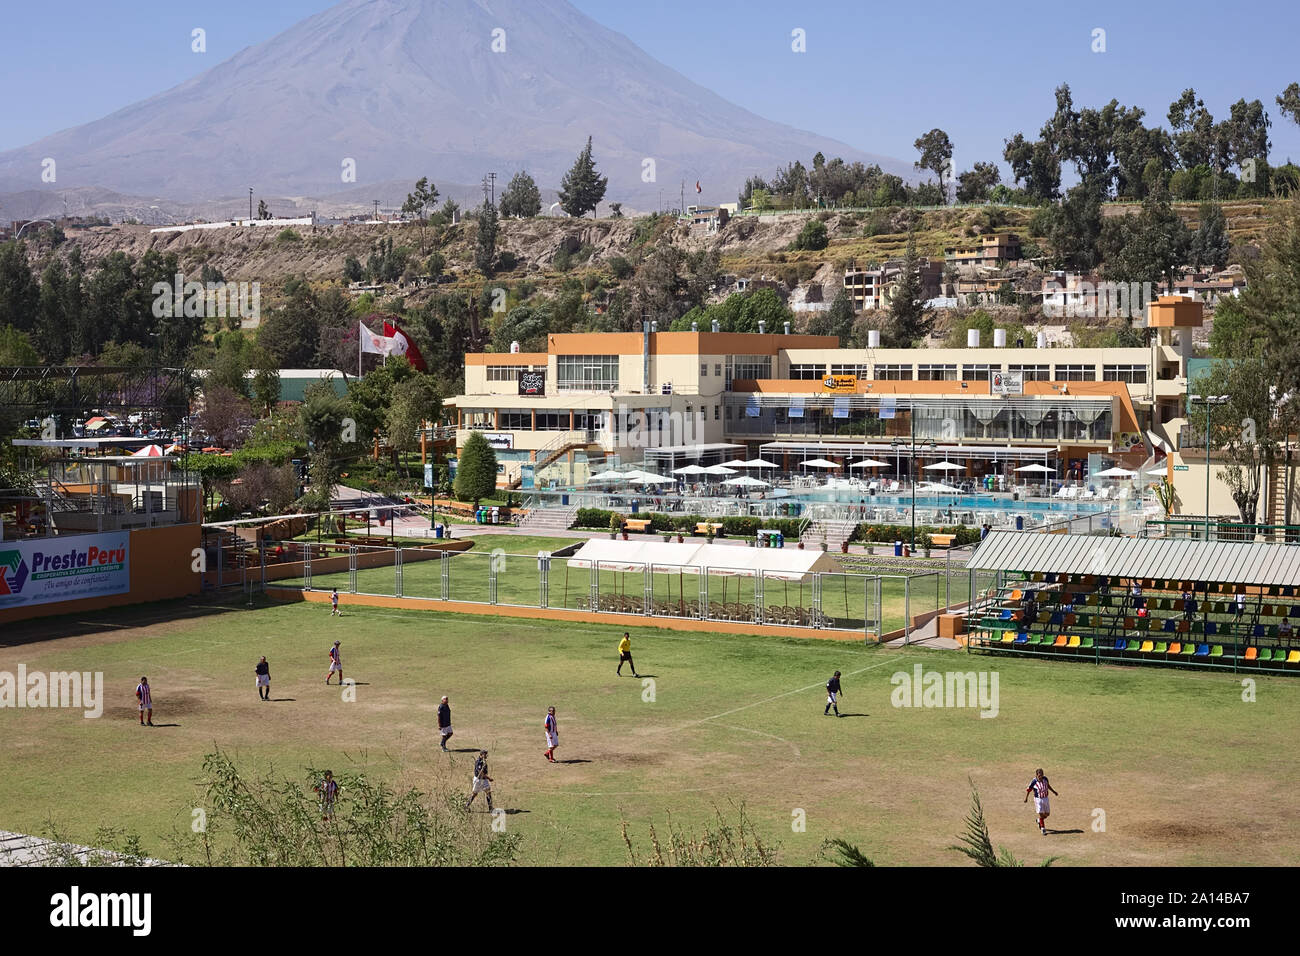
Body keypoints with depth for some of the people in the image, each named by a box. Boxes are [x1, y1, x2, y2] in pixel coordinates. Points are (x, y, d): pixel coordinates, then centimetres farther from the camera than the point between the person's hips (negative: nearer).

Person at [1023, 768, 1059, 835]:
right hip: (1038, 799, -5)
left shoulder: (1045, 779, -6)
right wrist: (1026, 798, -4)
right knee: (1041, 814, -8)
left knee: (1047, 814, 12)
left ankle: (1039, 820, 41)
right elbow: (1028, 790, -7)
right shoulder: (1034, 782, -20)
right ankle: (1043, 829, 3)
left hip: (1045, 799, 5)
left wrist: (1053, 791, 21)